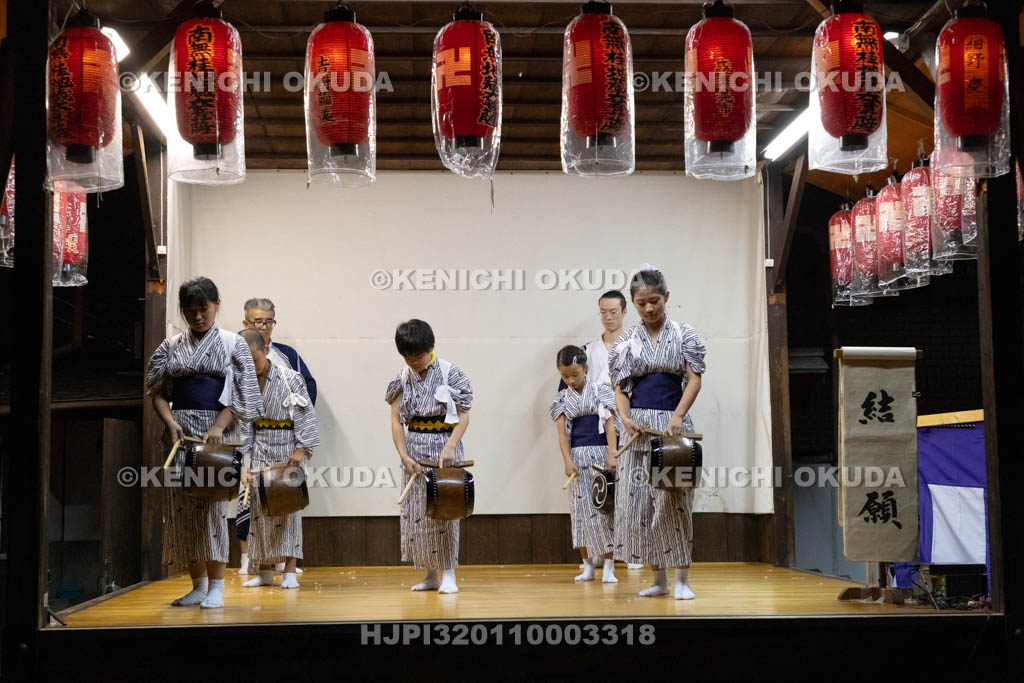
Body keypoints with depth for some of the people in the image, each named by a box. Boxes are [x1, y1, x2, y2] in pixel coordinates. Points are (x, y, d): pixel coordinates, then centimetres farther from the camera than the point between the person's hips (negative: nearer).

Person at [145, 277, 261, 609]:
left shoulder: (233, 344, 3)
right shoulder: (172, 346, 11)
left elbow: (242, 395, -3)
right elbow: (157, 390, 8)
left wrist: (218, 427, -15)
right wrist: (170, 422, -9)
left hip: (218, 433, -3)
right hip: (181, 431, 3)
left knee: (212, 505, -6)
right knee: (182, 506, 3)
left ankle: (216, 588, 0)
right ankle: (198, 585, 12)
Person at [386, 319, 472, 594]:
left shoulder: (450, 374, -7)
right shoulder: (402, 378, 3)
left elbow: (464, 416, -7)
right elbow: (396, 420, 2)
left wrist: (450, 447, -20)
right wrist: (404, 456, -8)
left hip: (445, 450, -4)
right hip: (415, 452, 4)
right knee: (415, 513, 5)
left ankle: (448, 574, 4)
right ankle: (430, 575, 15)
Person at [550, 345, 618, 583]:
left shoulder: (601, 391, 2)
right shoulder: (562, 399, 7)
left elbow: (610, 424, -3)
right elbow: (562, 432, -1)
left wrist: (612, 455, -13)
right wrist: (567, 461, -13)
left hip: (601, 453, -2)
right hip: (577, 457, 2)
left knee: (605, 507, -4)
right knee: (581, 509, 3)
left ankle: (608, 566, -1)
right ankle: (588, 566, 10)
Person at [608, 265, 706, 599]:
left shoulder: (684, 335, 3)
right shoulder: (627, 341, 9)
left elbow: (694, 379, -3)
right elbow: (620, 386, 9)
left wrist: (677, 416, -16)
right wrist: (625, 417, -9)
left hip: (673, 423, -3)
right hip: (639, 425, 3)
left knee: (674, 500, -6)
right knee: (637, 501, 0)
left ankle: (682, 579, 1)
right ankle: (658, 578, 11)